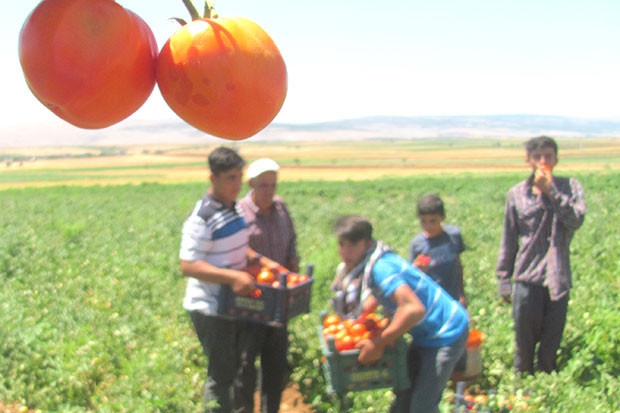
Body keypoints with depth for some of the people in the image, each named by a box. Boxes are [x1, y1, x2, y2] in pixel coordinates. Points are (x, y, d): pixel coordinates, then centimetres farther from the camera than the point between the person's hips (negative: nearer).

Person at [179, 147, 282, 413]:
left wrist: (262, 261, 1)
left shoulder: (235, 209, 6)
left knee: (244, 368, 21)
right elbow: (188, 266, -26)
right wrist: (232, 277, -34)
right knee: (221, 375, 3)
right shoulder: (201, 219, -22)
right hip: (210, 309, -9)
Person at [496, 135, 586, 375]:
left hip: (558, 278, 0)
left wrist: (551, 191, -16)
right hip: (527, 277, 0)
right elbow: (508, 241, 8)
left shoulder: (570, 187, 2)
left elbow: (576, 220, -16)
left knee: (552, 341, 8)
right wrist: (504, 281, 7)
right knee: (524, 339, 7)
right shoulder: (517, 194, 3)